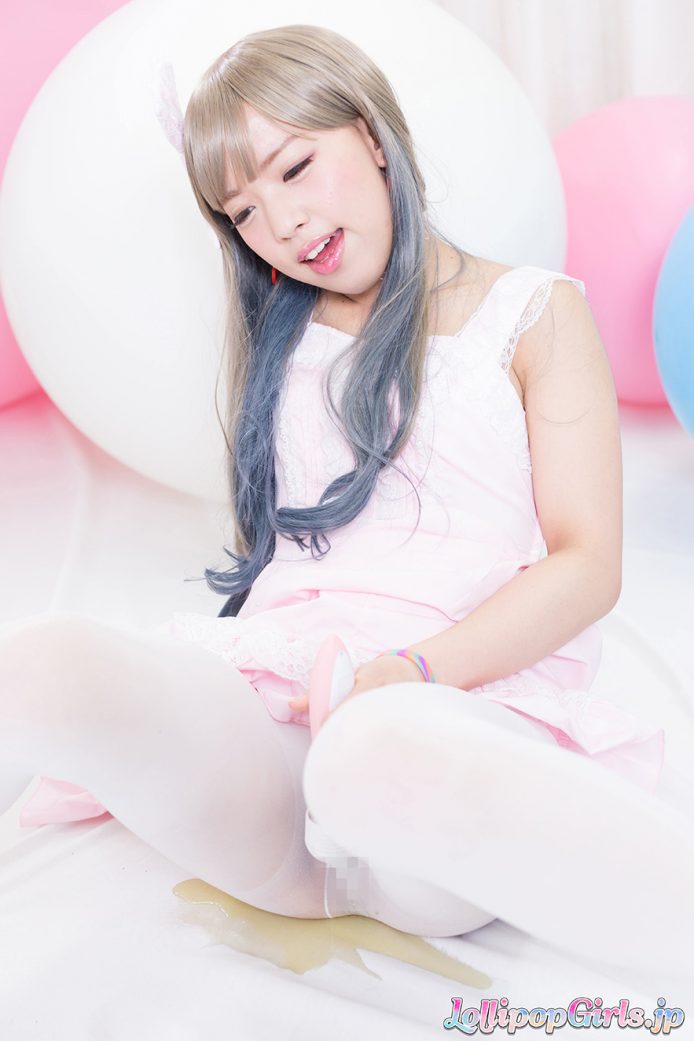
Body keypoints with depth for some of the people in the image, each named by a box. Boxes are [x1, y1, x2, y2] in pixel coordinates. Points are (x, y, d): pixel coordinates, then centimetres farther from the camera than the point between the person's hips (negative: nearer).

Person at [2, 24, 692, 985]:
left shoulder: (533, 314, 12)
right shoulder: (282, 340, 23)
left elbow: (588, 565, 3)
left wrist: (416, 669, -14)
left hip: (472, 698, -2)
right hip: (270, 704, 3)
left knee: (378, 759, -41)